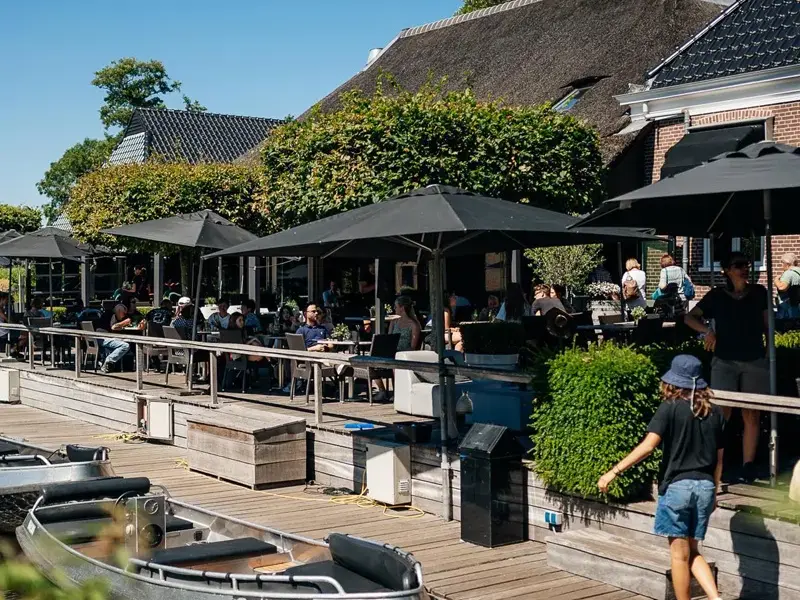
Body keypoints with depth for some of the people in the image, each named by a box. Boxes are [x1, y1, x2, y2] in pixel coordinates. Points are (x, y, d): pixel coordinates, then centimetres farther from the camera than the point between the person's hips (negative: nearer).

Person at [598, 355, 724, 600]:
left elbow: (648, 445, -19)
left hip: (677, 486, -5)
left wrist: (614, 472, -19)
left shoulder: (670, 408, -8)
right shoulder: (715, 413, 8)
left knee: (680, 553, 5)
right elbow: (718, 459, 13)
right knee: (693, 551, 17)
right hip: (705, 487, 5)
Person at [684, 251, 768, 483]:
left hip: (754, 361, 2)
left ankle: (748, 467, 7)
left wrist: (770, 350, 5)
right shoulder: (717, 296, 4)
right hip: (724, 361, -1)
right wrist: (707, 331, -14)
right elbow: (690, 317, 4)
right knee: (721, 413, -9)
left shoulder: (759, 293, 8)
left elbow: (767, 324, 13)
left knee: (752, 415, 2)